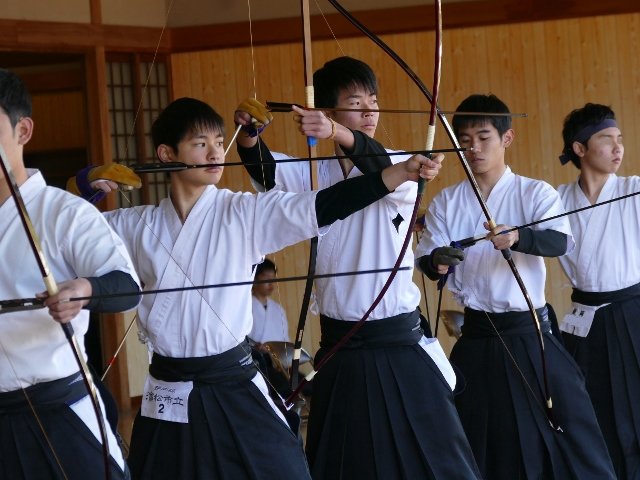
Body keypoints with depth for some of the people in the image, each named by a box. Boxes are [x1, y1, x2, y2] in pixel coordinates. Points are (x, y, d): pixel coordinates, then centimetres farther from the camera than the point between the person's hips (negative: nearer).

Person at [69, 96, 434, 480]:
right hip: (169, 393, 2)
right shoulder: (137, 225, 3)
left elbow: (323, 206, -15)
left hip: (234, 386, -2)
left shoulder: (244, 213, -4)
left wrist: (404, 171, -26)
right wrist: (87, 186, -6)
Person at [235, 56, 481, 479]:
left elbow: (387, 171, -27)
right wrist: (250, 132, -35)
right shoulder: (314, 176, 5)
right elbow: (266, 170, -13)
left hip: (401, 348, -3)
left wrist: (341, 135, -45)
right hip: (341, 352, 3)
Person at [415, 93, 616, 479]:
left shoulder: (535, 194, -4)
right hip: (476, 338, 3)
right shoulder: (446, 203, 5)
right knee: (480, 441, 11)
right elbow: (427, 260, -2)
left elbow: (561, 241, -20)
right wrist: (438, 260, -26)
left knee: (571, 432, -3)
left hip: (529, 333, -3)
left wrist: (518, 237, -40)